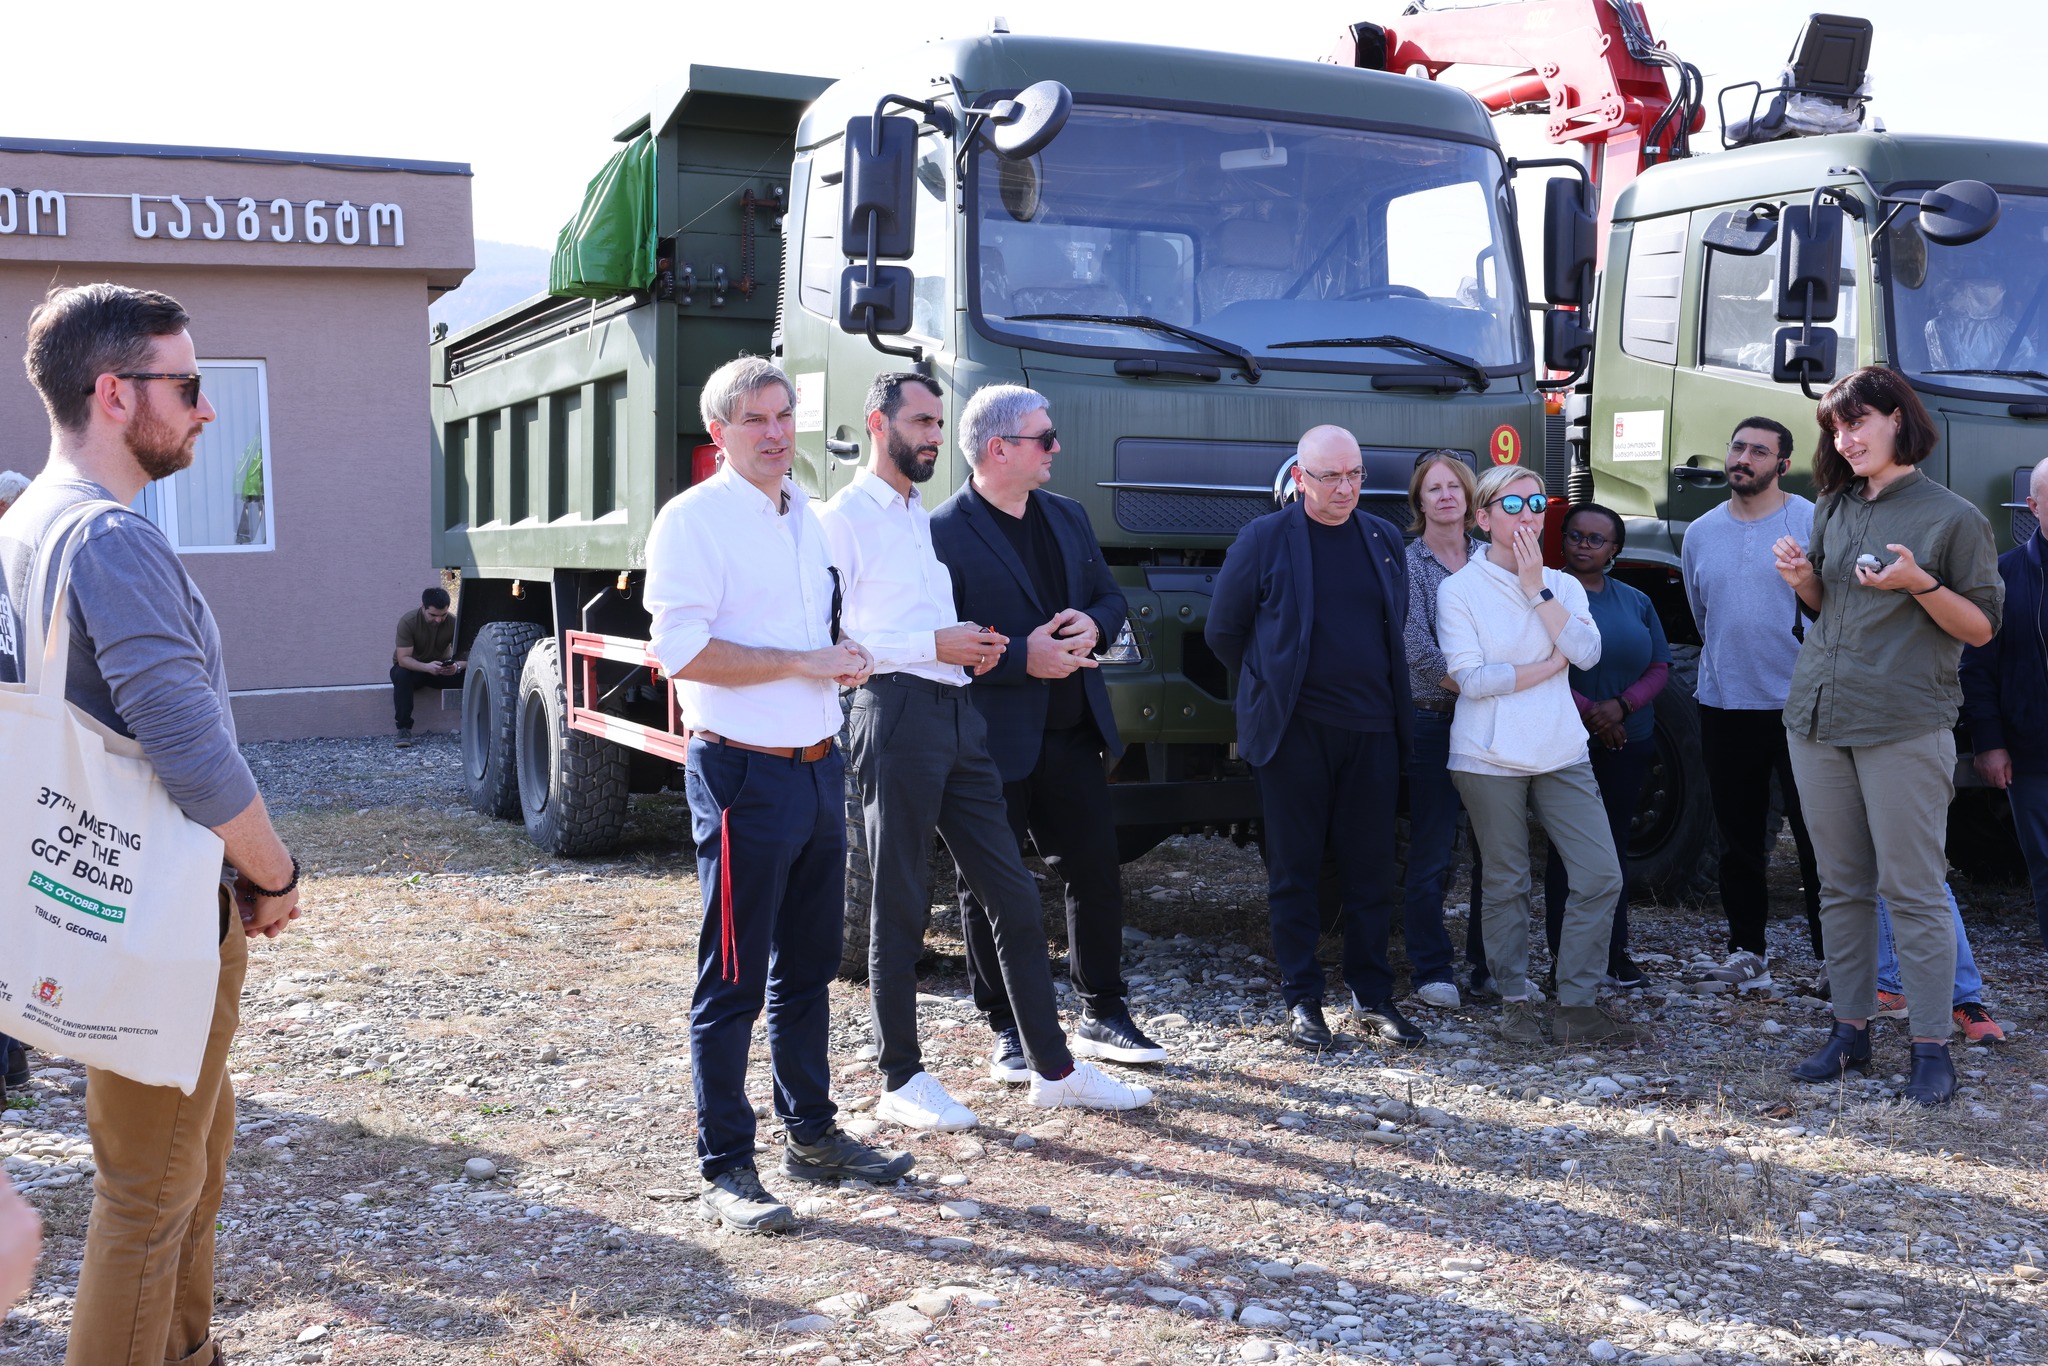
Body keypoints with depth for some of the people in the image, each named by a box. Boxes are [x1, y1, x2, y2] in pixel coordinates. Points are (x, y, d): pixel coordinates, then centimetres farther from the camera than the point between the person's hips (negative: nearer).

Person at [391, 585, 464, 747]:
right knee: (401, 675, -37)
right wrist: (427, 667, -48)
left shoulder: (453, 622, -17)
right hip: (412, 667, -2)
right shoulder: (408, 622, -24)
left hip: (441, 668, 2)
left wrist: (457, 666, -43)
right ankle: (404, 729, -29)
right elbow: (403, 658, -29)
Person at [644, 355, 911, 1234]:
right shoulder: (694, 519, -9)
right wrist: (805, 662, -18)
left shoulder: (808, 519, 16)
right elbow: (680, 651, -18)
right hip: (743, 774, -8)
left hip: (818, 766, 8)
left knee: (809, 968, 17)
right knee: (733, 982, -2)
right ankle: (724, 1170, 5)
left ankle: (811, 1133, 30)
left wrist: (846, 660, 6)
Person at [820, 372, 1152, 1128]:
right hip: (897, 711, -8)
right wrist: (932, 645, -15)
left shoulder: (927, 518, 21)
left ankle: (1053, 1067, 15)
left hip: (957, 711, 8)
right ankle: (902, 1080, 12)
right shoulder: (846, 517, -4)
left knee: (1013, 894, 8)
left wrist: (973, 644, 6)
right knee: (900, 907, 1)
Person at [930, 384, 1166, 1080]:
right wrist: (1020, 658, -22)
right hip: (989, 743, -6)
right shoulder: (943, 533, -12)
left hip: (1072, 734, 7)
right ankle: (1008, 1032, 18)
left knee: (1097, 875, 11)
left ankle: (1103, 1017, 25)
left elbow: (1110, 594, 19)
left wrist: (1095, 626, -4)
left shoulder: (1069, 518, 13)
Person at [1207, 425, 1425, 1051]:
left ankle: (1372, 998, 16)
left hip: (1372, 730, 4)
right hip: (1294, 733, -3)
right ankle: (1301, 1000, 12)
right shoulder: (1265, 539, -3)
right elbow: (1222, 631, 3)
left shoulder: (1385, 539, 10)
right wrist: (1272, 688, 7)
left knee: (1372, 869, 6)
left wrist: (1376, 691, 13)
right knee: (1294, 870, 3)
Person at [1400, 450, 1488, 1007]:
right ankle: (1431, 972, 10)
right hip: (1434, 724, -4)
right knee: (1432, 855, 0)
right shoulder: (1407, 563, -2)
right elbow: (1419, 649, -11)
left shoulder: (1490, 560, 11)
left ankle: (1489, 966, 18)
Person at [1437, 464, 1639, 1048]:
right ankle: (1516, 1001, 16)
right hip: (1490, 758, -4)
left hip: (1561, 753, 4)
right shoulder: (1459, 589, -2)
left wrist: (1536, 587, -9)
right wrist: (1550, 665, -6)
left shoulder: (1563, 585, 11)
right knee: (1507, 884, 3)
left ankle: (1578, 1006, 5)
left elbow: (1588, 652, -7)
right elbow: (1471, 677, -13)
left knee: (1601, 875, -4)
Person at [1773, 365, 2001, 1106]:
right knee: (1841, 886, 10)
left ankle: (1931, 1047, 3)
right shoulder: (1834, 508, 14)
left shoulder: (1953, 516, -2)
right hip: (1817, 716, 5)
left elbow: (1982, 627, -2)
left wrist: (1920, 583, -18)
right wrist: (1803, 579, 1)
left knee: (1913, 891, -4)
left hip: (1904, 726, -5)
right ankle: (1850, 1030, 18)